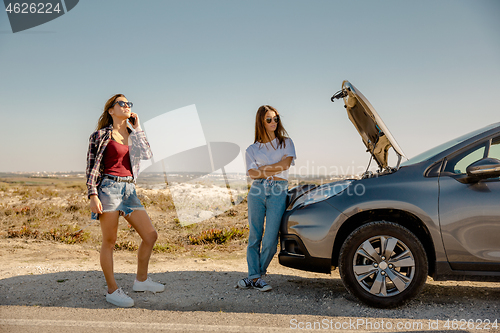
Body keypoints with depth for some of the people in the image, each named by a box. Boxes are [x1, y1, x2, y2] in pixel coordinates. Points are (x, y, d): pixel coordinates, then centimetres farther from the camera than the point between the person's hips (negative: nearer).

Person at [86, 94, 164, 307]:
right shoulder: (101, 135, -1)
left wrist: (137, 128, 6)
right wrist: (93, 195, -12)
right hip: (109, 188, -6)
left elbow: (148, 155, 4)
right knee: (109, 241, 1)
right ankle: (112, 290, 13)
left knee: (150, 235, 4)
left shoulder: (131, 134, 16)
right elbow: (92, 167, -3)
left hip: (129, 189, 6)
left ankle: (141, 280, 20)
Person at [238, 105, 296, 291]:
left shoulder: (286, 142, 14)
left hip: (278, 192, -1)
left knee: (270, 240, -5)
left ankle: (255, 276, 10)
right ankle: (255, 277, 11)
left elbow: (286, 165, -3)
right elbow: (253, 173, -1)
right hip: (257, 191, 1)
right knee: (254, 236, 1)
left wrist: (263, 169, -2)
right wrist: (276, 166, -3)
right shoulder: (252, 149, 14)